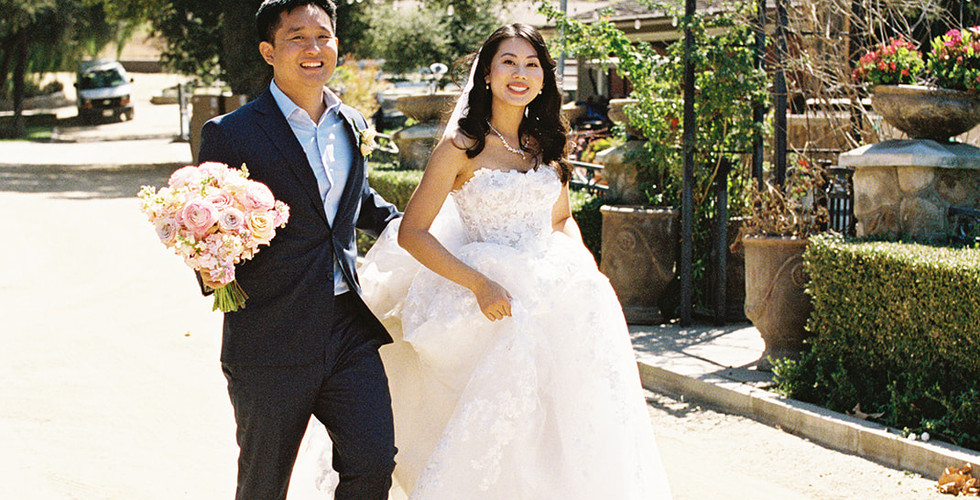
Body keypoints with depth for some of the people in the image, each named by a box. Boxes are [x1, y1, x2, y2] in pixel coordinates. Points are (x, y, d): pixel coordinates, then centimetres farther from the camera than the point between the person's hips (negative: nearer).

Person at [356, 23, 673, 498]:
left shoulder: (547, 144, 11)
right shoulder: (462, 147, -6)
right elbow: (411, 232, -9)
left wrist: (580, 257, 3)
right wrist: (480, 284, -18)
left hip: (553, 295, 5)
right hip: (493, 304, -5)